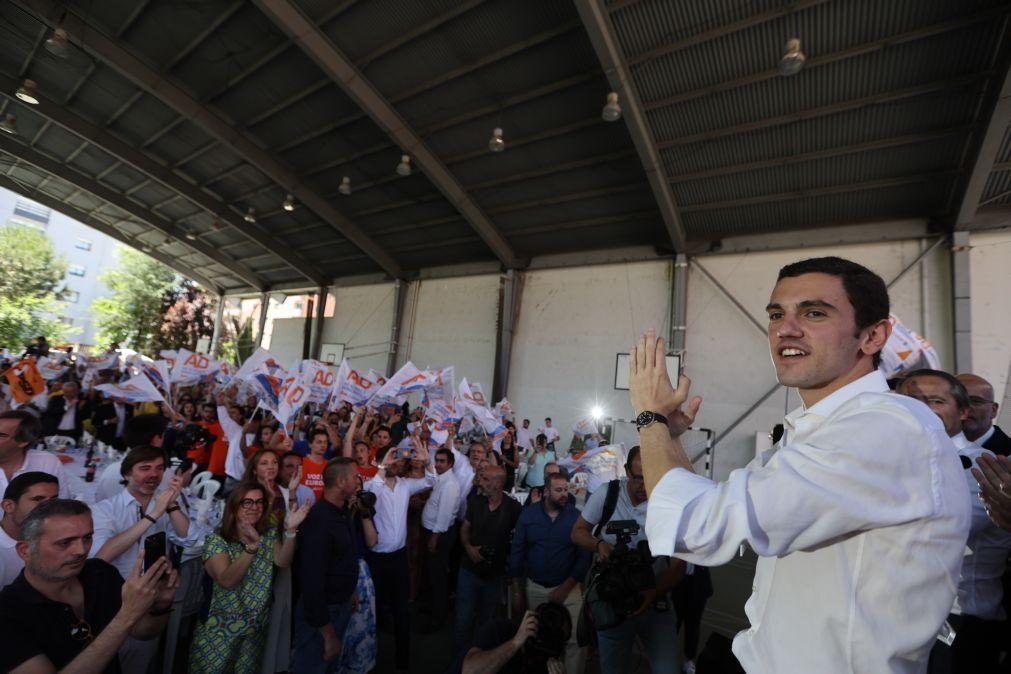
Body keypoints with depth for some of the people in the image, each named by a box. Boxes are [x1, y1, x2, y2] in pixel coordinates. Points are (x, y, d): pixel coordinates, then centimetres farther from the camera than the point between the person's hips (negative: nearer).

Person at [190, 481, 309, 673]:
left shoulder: (270, 534, -1)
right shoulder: (216, 540, -12)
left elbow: (283, 562, -20)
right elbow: (226, 581, -27)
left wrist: (290, 530, -36)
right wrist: (252, 546, -40)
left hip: (256, 627, 3)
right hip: (221, 628, -3)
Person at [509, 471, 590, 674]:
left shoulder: (576, 516, -10)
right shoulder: (527, 514, -5)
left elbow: (584, 556, -9)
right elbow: (516, 552, 0)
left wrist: (565, 588, -12)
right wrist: (516, 591, 0)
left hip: (568, 588, -2)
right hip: (535, 588, 2)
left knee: (575, 640, -4)